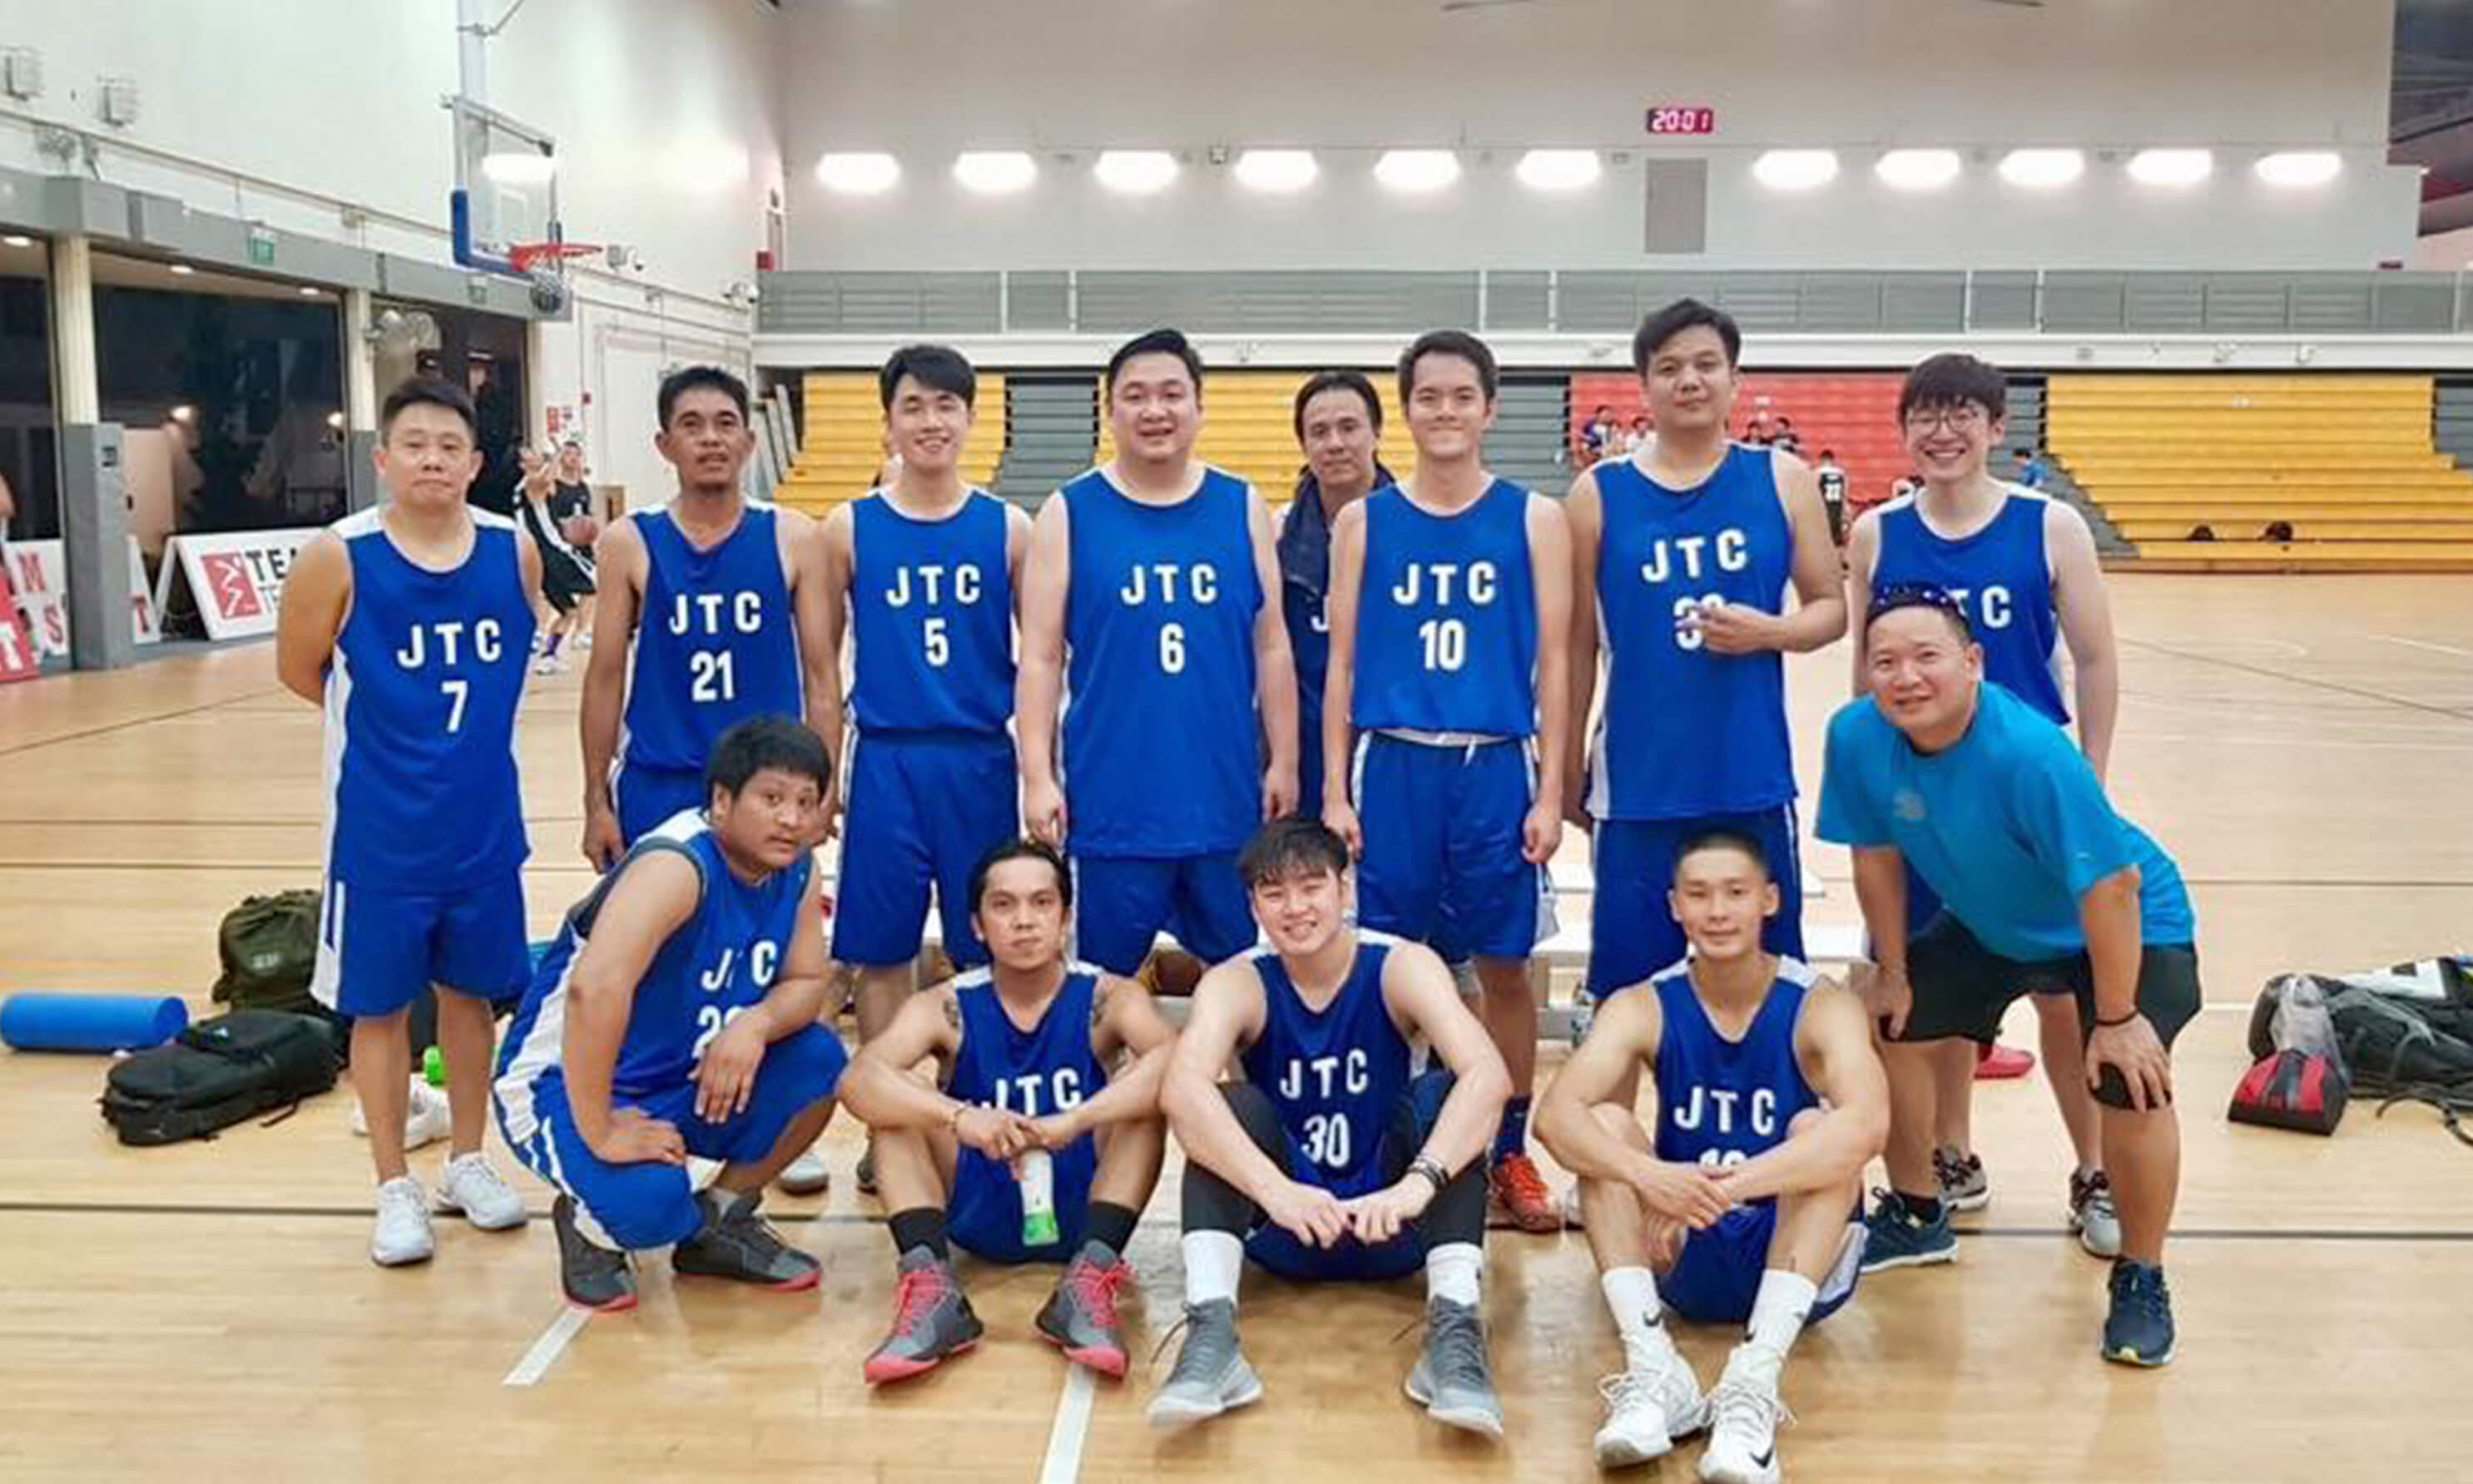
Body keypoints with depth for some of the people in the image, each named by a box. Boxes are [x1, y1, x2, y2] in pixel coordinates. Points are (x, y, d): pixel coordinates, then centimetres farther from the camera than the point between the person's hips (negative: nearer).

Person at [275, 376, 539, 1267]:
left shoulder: (514, 551, -5)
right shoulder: (338, 557, -14)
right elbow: (299, 671, -1)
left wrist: (463, 723, 9)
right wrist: (391, 723, 6)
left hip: (484, 817, 3)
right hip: (378, 824, -2)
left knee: (471, 991, 14)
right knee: (379, 1002, 8)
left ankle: (468, 1162, 31)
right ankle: (396, 1188, 22)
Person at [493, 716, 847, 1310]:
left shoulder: (796, 869, -4)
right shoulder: (676, 866, -29)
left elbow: (807, 983, 2)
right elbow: (594, 989, -40)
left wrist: (756, 1023, -22)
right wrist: (600, 1133, -36)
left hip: (689, 1078, 8)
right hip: (567, 1085, -7)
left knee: (820, 1062, -11)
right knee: (650, 1198, -34)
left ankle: (720, 1220, 11)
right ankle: (590, 1228, 7)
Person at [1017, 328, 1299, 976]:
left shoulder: (1242, 508, 6)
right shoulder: (1068, 514, 0)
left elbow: (1272, 647, 8)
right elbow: (1040, 659, -1)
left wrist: (1283, 763, 4)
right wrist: (1038, 777, -7)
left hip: (1226, 795, 2)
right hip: (1110, 799, -2)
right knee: (1107, 975, 7)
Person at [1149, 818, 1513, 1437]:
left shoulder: (1402, 968, -11)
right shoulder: (1236, 984, -11)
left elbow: (1488, 1075, -29)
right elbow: (1181, 1088, -32)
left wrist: (1419, 1181, -45)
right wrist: (1276, 1190, -47)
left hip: (1393, 1228, 0)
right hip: (1283, 1229, 0)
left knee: (1443, 1093, -24)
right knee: (1230, 1104, -24)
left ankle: (1456, 1333, -34)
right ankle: (1211, 1335, -36)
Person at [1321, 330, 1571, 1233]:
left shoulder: (1534, 519, 4)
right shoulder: (1364, 521, 6)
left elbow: (1552, 662, 3)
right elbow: (1340, 662, 6)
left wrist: (1550, 793, -3)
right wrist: (1334, 790, 0)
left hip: (1497, 767, 0)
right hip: (1392, 765, 1)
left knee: (1504, 966, 6)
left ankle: (1509, 1154, 20)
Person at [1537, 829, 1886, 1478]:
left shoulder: (1821, 1006, -12)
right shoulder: (1643, 1008, -6)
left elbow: (1867, 1125, -33)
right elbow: (1555, 1115, -23)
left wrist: (1728, 1184, -45)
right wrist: (1648, 1175, -43)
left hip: (1801, 1261, -2)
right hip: (1683, 1255, 2)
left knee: (1818, 1131, -28)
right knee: (1603, 1123, -20)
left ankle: (1755, 1380, -39)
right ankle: (1652, 1367, -32)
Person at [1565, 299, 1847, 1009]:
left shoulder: (1783, 480, 3)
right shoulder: (1598, 494, 1)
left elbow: (1831, 608, 8)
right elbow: (1579, 645, 6)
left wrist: (1768, 632, -13)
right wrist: (1568, 767, 9)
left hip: (1753, 780, 1)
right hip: (1640, 783, 0)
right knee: (1629, 985, 6)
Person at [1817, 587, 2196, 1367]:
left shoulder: (2030, 751, -39)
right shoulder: (1856, 736, -22)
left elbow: (2110, 884, -32)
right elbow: (1878, 855, -5)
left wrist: (2116, 1017, -25)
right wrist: (1892, 971, 2)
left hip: (2128, 923, -6)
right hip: (1987, 924, 6)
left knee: (2131, 1084, -22)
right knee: (1888, 1027, 5)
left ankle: (2141, 1279, 5)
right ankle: (1917, 1217, 30)